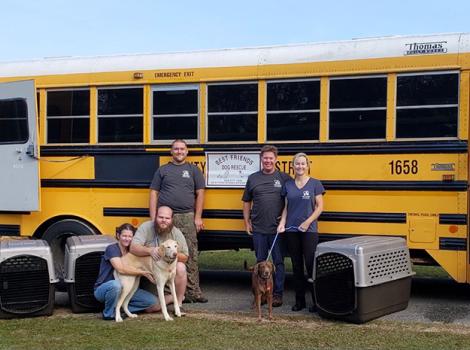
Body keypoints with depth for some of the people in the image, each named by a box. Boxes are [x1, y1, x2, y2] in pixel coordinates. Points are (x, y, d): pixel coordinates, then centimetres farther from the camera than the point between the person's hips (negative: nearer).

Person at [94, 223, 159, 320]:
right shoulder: (112, 249, -14)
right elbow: (121, 269, -28)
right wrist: (143, 272, -27)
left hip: (124, 290, 6)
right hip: (102, 289, -6)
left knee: (153, 302, -8)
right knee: (116, 284, -42)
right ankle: (109, 314, -16)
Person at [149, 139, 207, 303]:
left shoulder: (193, 170, 13)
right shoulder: (162, 170, 13)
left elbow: (200, 194, 10)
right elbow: (154, 193, 10)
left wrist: (198, 217, 2)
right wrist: (153, 218, 0)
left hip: (187, 217, 0)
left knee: (190, 255, -4)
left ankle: (193, 291, -1)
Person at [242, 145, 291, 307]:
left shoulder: (284, 178, 0)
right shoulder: (253, 178, 8)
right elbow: (246, 202, 14)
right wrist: (247, 222, 8)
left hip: (277, 229, -2)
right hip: (258, 229, 2)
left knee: (278, 262, 3)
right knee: (261, 262, 9)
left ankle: (278, 294, 10)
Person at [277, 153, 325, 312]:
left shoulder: (315, 184, 0)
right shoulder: (288, 185, 9)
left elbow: (320, 207, -2)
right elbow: (286, 207, 12)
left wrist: (308, 222, -12)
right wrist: (282, 223, -3)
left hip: (309, 230, -4)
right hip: (291, 230, 4)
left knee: (311, 266, -6)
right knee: (296, 266, 8)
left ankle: (317, 301, 3)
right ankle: (299, 300, 16)